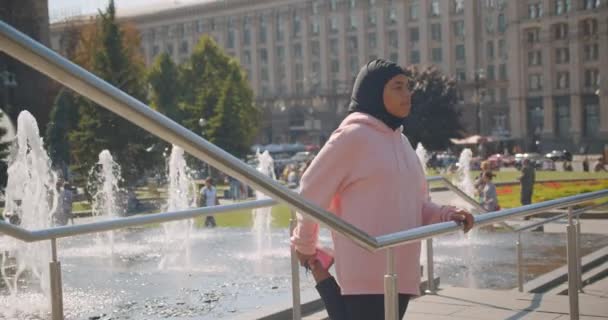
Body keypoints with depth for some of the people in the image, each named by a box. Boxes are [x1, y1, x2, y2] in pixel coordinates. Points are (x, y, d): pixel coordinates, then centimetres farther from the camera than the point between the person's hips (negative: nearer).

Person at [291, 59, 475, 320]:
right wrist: (305, 247, 5)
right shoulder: (353, 135, -10)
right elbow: (312, 191, -5)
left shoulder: (400, 140, 15)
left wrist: (444, 215, -1)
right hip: (366, 273, -8)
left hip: (400, 270, 8)